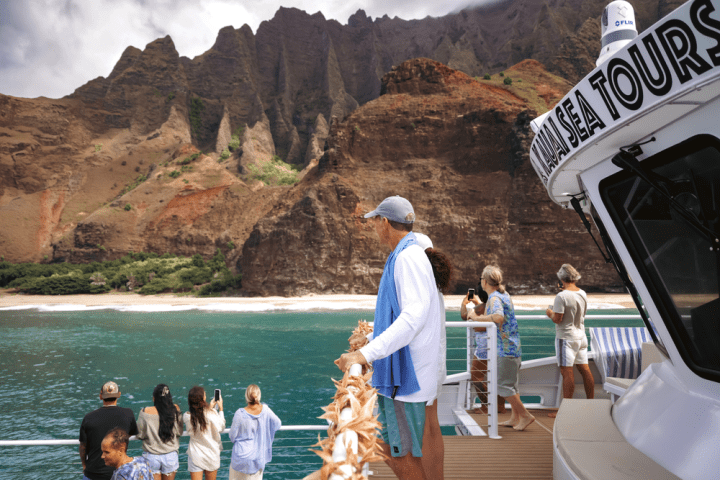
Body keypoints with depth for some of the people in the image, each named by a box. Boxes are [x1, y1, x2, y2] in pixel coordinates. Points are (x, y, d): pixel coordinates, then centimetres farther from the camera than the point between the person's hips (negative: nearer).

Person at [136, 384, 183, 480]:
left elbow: (140, 435, -5)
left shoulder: (145, 412, -15)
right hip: (171, 456, 1)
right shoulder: (175, 411, -12)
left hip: (152, 457, -1)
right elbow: (179, 433, -3)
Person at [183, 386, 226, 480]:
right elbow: (221, 427, -5)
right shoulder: (211, 414, -22)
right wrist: (220, 408, 3)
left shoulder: (186, 416, -14)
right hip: (212, 454, -1)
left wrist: (209, 408, 14)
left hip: (195, 456, 1)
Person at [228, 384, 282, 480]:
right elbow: (277, 425, 2)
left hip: (242, 456, -2)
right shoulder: (265, 410, -15)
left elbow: (233, 437, -12)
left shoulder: (240, 414, -22)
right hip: (258, 457, 2)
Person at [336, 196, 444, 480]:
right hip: (396, 373, 10)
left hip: (406, 375, -10)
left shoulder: (409, 257, -17)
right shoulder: (408, 256, 15)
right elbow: (437, 315, 23)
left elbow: (413, 317, -29)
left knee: (403, 456, 1)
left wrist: (365, 354, -36)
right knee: (388, 448, 18)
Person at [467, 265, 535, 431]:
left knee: (503, 385, -1)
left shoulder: (494, 298, -17)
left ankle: (525, 415, 5)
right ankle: (515, 417, 23)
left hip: (505, 348, -10)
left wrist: (477, 317, -26)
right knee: (511, 384, 16)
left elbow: (498, 317, -36)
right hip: (513, 346, 10)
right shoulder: (504, 294, 13)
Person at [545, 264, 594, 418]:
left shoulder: (561, 297, -18)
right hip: (581, 336, 8)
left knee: (567, 372, -4)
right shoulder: (583, 294, 5)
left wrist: (549, 313, 2)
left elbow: (557, 319, -20)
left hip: (566, 337, -8)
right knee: (585, 369, 13)